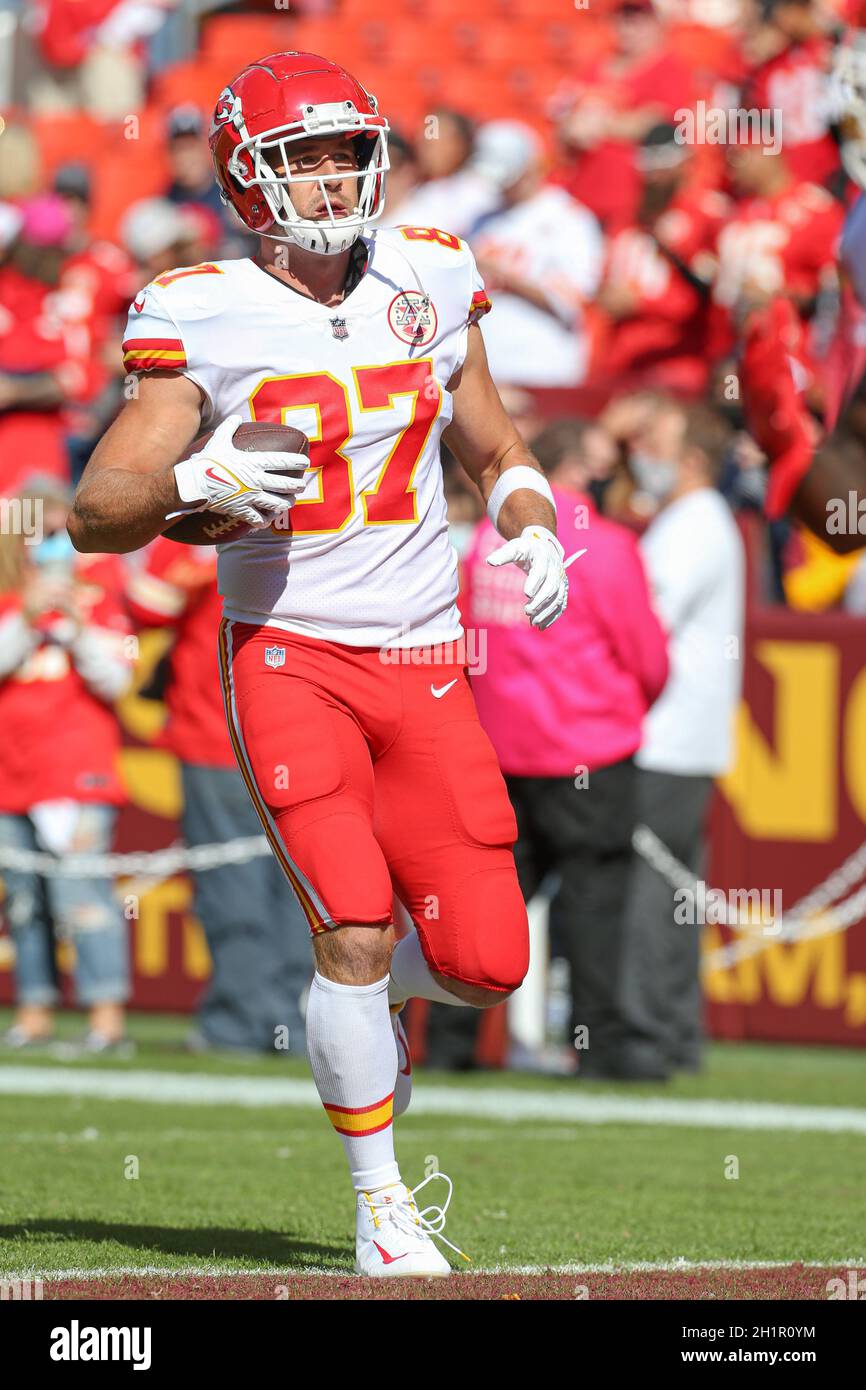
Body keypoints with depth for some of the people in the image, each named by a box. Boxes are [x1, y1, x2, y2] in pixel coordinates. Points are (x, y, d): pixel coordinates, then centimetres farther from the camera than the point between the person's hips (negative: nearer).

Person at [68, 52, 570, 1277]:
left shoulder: (428, 283, 6)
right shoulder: (205, 319, -6)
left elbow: (494, 450, 21)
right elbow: (94, 515, -5)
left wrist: (530, 528, 0)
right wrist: (190, 483, -24)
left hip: (423, 661, 4)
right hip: (289, 658, -4)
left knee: (484, 963, -3)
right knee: (356, 933, -15)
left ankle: (359, 996, 33)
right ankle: (382, 1209, 3)